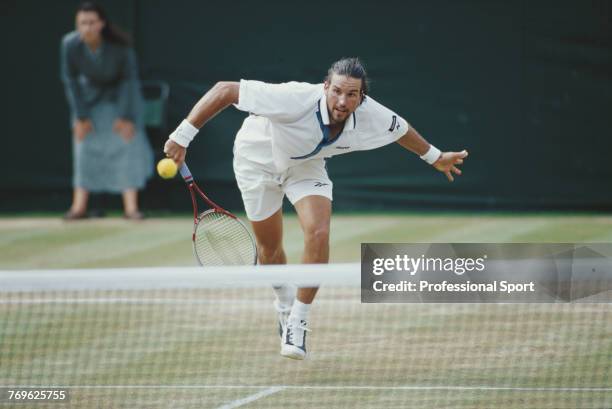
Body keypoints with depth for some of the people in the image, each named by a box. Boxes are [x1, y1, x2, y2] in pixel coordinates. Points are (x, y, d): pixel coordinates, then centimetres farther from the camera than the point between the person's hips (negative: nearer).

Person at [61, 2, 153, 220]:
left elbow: (129, 78, -19)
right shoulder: (70, 44, -28)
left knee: (128, 143, -11)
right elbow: (71, 79, -14)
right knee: (84, 145, -2)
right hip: (90, 94, 2)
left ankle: (131, 206, -14)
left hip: (120, 94, -2)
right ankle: (79, 206, -1)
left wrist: (126, 116, -17)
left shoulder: (120, 45, -32)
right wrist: (80, 116, -12)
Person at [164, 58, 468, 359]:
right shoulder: (295, 99, -43)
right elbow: (225, 90, -40)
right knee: (269, 247, 8)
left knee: (318, 234, -20)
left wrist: (435, 157, 13)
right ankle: (284, 303, 42)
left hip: (306, 165, 3)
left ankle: (297, 324, -7)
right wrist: (183, 135, -41)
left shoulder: (370, 116, -28)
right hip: (258, 159, -3)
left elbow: (401, 129, -2)